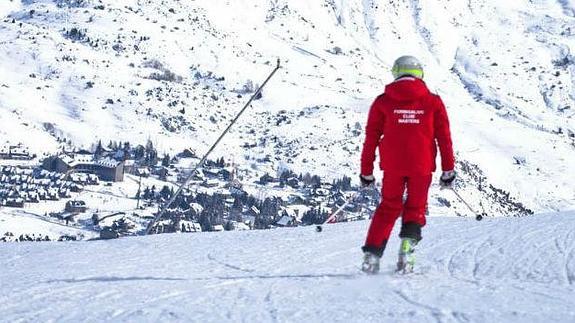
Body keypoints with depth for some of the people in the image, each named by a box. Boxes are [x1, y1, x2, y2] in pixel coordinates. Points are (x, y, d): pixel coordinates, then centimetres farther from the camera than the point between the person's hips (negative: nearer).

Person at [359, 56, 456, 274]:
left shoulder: (383, 102, 3)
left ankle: (372, 254, 5)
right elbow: (444, 138, 2)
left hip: (392, 166, 1)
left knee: (388, 208, 16)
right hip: (422, 166, -1)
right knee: (415, 209, 14)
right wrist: (448, 170, 7)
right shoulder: (433, 102, 3)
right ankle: (407, 250, -6)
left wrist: (366, 171, 9)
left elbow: (371, 138, 4)